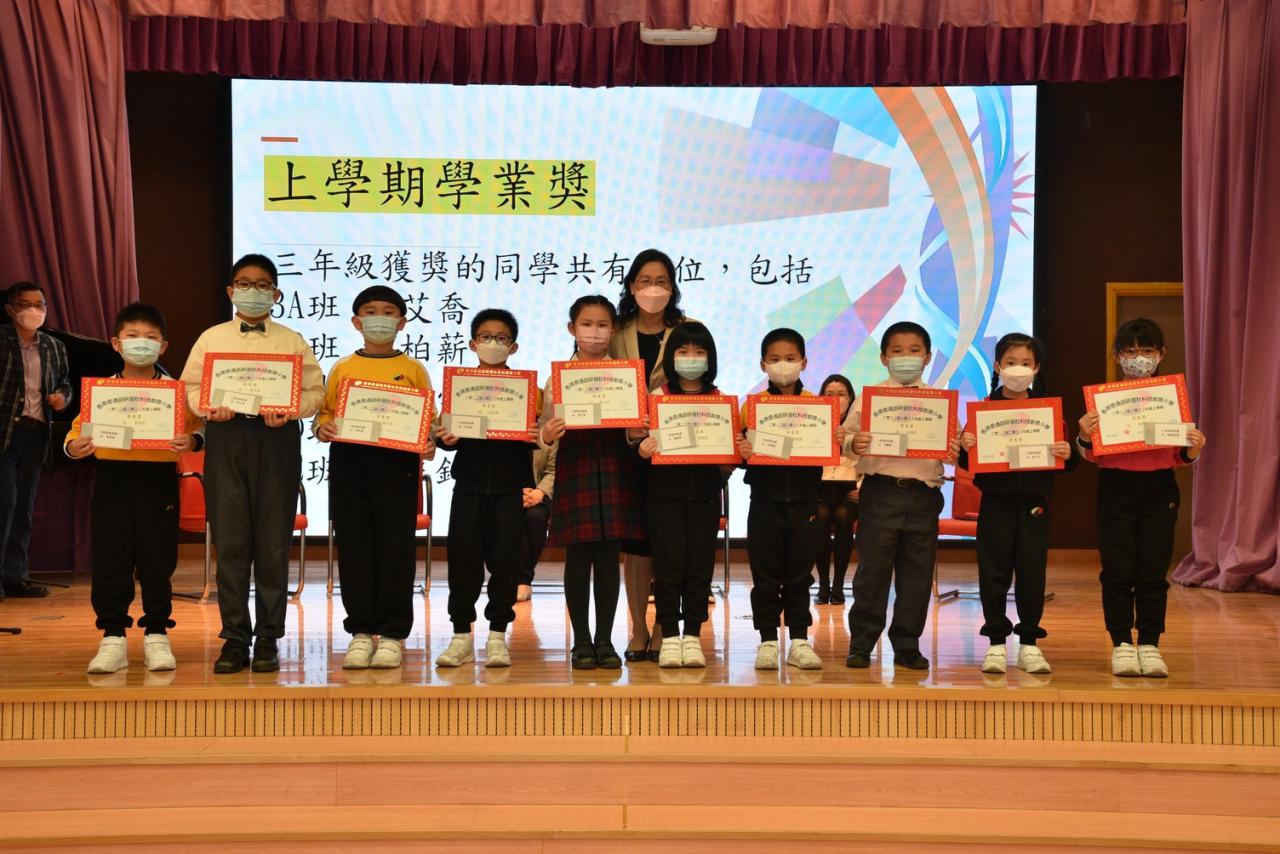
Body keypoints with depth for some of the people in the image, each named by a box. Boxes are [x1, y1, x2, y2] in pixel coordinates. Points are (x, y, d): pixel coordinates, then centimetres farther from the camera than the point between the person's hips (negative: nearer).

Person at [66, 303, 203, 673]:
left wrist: (190, 441, -19)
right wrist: (74, 446, -13)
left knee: (157, 563, 4)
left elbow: (197, 428, 2)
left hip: (159, 480, -1)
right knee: (109, 563, 3)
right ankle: (113, 639, 14)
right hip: (112, 479, 1)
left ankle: (157, 636, 17)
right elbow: (79, 427, 7)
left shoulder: (177, 391, 4)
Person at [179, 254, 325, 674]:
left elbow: (314, 392, 4)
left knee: (273, 543, 1)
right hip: (225, 436, 1)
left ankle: (268, 639, 9)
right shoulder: (211, 338, 13)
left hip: (276, 439, -1)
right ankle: (234, 638, 8)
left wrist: (287, 411, -14)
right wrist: (209, 407, -11)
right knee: (230, 541, 0)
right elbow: (189, 386, 10)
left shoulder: (292, 341, 10)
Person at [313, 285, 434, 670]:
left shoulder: (413, 369, 9)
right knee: (353, 546, 4)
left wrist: (428, 444, -12)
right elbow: (325, 411, 13)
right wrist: (322, 428, -8)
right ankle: (361, 631, 13)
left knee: (395, 546, 0)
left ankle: (392, 633, 8)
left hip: (397, 464, -1)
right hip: (349, 461, 2)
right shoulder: (342, 368, 13)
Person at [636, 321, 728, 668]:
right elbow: (643, 442, 2)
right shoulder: (657, 397, 2)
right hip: (664, 493, -1)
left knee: (700, 566, 4)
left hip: (704, 494, 1)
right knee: (668, 565, 0)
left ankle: (693, 636, 14)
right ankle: (669, 636, 10)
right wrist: (642, 449, -19)